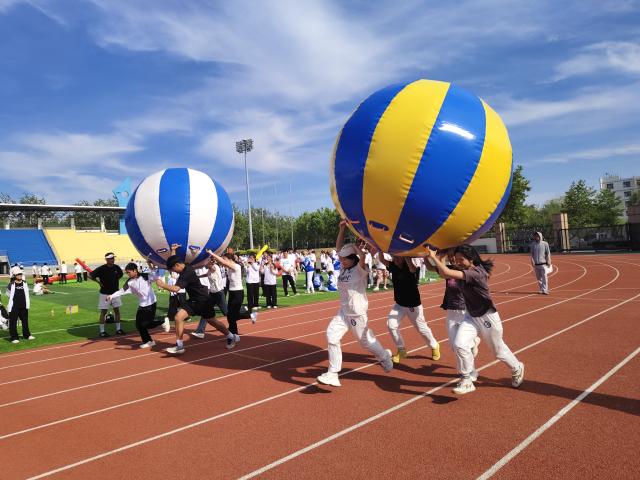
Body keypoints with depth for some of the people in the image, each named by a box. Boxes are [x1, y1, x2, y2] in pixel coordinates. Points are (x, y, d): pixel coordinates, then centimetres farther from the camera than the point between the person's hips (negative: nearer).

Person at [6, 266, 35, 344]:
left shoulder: (24, 283, 5)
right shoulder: (11, 285, -10)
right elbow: (9, 294, -1)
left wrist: (28, 304, 10)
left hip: (24, 306, 5)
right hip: (14, 307, -5)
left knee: (25, 321, 16)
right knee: (13, 322, 0)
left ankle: (27, 335, 29)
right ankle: (14, 337, 9)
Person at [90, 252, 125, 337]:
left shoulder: (116, 267, -1)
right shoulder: (101, 269, -15)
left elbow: (121, 274, 20)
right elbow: (91, 276, -10)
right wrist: (99, 282, -9)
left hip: (115, 292, 5)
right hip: (104, 294, -5)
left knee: (117, 310, 9)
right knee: (103, 312, 1)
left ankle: (118, 329, 19)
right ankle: (102, 331, 9)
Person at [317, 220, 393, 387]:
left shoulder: (360, 269, -16)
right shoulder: (344, 267, 5)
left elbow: (362, 255, -36)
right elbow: (338, 247, 2)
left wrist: (354, 245, -18)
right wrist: (342, 228, -7)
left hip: (357, 312, -7)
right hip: (343, 311, 7)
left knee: (366, 340, 8)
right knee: (332, 335, -7)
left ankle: (384, 357, 40)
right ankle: (333, 374, -3)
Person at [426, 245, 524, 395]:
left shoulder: (476, 272, -30)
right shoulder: (464, 271, -4)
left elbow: (447, 273, -38)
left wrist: (434, 257, -27)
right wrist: (440, 259, -9)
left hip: (487, 317, -7)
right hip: (471, 316, 7)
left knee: (499, 350, 15)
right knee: (460, 345, -15)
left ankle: (517, 368, 46)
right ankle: (466, 381, -2)